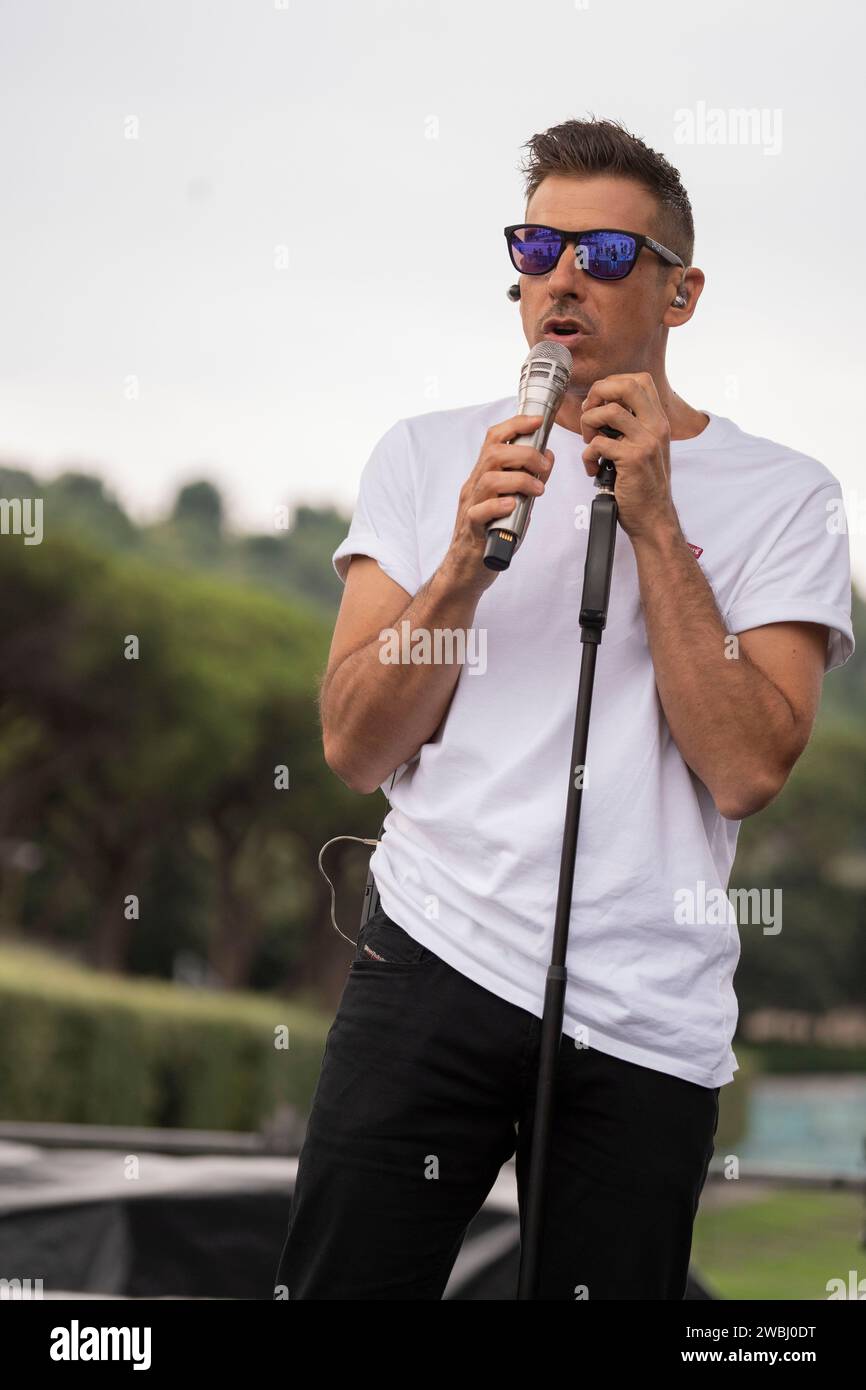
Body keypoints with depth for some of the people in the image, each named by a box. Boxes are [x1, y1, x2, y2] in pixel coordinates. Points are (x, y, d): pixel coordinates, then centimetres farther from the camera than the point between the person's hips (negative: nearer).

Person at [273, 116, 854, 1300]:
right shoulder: (427, 457, 9)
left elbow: (747, 769, -9)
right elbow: (355, 751, 2)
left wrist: (653, 523, -10)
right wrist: (466, 563, -12)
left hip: (653, 1023, -1)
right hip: (433, 963, 1)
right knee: (337, 1288, -3)